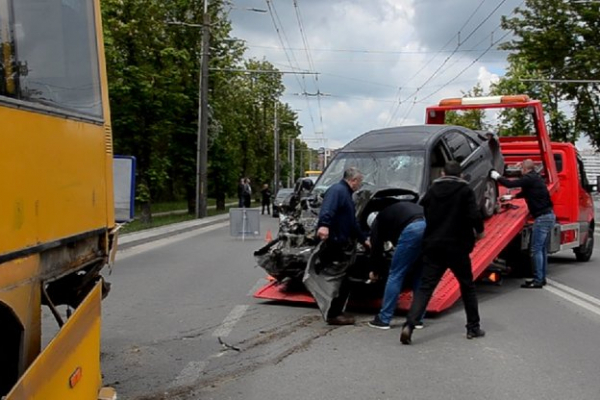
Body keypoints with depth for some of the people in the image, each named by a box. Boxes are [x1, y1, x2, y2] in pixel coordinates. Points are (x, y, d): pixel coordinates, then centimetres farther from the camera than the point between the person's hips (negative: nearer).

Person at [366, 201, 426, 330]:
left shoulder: (378, 221, 25)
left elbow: (376, 248, 22)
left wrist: (374, 271, 38)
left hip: (413, 228, -6)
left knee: (395, 275, 5)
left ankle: (383, 319, 10)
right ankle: (417, 318, 22)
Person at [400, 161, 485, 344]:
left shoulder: (432, 190, 9)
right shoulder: (465, 190, -3)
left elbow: (421, 213, 14)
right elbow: (474, 215, -13)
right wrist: (479, 231, 6)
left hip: (433, 245, 3)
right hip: (457, 246, -3)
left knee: (425, 286, 0)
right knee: (467, 286, 15)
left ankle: (409, 325, -16)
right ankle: (473, 327, 21)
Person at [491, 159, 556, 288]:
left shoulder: (530, 178, -13)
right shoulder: (535, 178, 17)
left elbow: (510, 184, -18)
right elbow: (526, 192, 33)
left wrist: (497, 177, -2)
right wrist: (512, 197, 38)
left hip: (542, 217, -10)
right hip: (548, 215, 10)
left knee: (536, 249, -8)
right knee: (542, 249, 14)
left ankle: (538, 280, -7)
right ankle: (541, 278, 20)